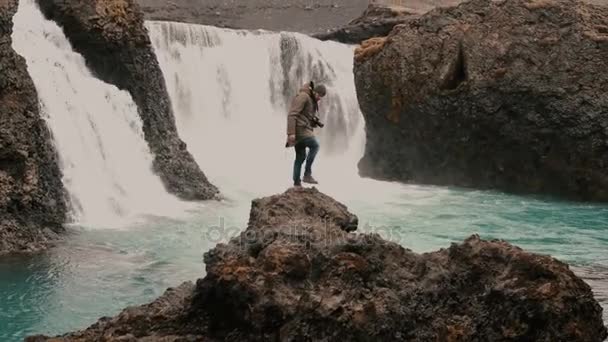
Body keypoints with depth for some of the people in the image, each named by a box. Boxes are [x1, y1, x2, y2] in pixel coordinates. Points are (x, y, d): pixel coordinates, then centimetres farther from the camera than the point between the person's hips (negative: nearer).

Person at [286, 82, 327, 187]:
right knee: (315, 145, -19)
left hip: (304, 129, 10)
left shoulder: (313, 101, 19)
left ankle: (296, 182, 9)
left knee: (300, 156, 7)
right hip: (299, 128, -10)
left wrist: (316, 122, 5)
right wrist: (291, 133, -24)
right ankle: (307, 174, -19)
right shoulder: (303, 96, -12)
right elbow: (292, 114, -19)